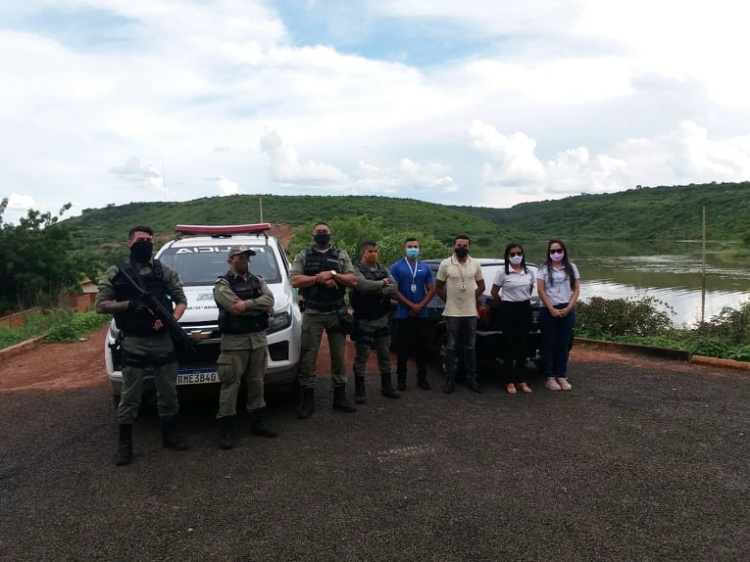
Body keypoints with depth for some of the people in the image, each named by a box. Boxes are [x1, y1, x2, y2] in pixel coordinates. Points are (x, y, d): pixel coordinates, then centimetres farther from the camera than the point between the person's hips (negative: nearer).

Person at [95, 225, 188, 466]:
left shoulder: (165, 271, 8)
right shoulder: (115, 273, 3)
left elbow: (181, 301, 7)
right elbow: (101, 306, 0)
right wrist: (130, 305, -16)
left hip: (164, 341, 2)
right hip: (134, 343, -2)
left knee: (168, 391, 11)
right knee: (130, 394, 4)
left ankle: (169, 435, 26)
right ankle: (124, 444, 16)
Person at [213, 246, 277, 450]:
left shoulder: (258, 281, 13)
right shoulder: (223, 284, -4)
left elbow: (269, 299, -6)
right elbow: (235, 308, -19)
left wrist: (246, 304, -19)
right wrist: (260, 307, -8)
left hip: (258, 339, 6)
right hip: (234, 341, -5)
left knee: (257, 382, 13)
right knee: (230, 385, -3)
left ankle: (258, 423, 23)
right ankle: (226, 430, 4)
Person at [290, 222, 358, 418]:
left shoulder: (341, 256, 9)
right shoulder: (303, 256, 6)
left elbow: (353, 281, 0)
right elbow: (295, 281, -7)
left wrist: (332, 274, -13)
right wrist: (319, 278, -14)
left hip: (337, 313, 1)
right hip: (312, 313, -1)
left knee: (338, 355, 8)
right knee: (308, 356, 0)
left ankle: (340, 397, 19)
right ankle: (308, 400, 8)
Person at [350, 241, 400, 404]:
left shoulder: (383, 270, 10)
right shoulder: (357, 270, -6)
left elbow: (393, 288, -4)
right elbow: (363, 285, -27)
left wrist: (375, 291, -17)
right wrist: (382, 283, -11)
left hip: (383, 318, 6)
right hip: (364, 320, -5)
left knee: (385, 353, 13)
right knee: (362, 355, 1)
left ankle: (386, 386, 25)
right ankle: (360, 390, 10)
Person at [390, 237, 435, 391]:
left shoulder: (425, 268, 8)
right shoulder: (396, 267, 0)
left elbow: (431, 290, 5)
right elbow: (394, 290, -7)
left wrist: (420, 306, -9)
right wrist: (411, 305, -12)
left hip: (422, 314, 3)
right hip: (403, 314, -2)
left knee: (421, 346, 7)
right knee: (403, 347, 3)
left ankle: (422, 378, 16)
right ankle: (401, 378, 11)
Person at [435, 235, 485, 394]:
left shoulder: (475, 264, 4)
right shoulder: (445, 264, -4)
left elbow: (481, 286, 13)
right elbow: (438, 287, 2)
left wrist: (471, 299, 4)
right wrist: (449, 300, -1)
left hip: (471, 312, 3)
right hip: (452, 313, -3)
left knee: (470, 348, 10)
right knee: (451, 348, 3)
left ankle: (472, 379, 18)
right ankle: (450, 380, 10)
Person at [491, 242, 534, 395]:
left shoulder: (529, 272, 5)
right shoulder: (502, 273, -7)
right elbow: (494, 292, -1)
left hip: (525, 309, 4)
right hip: (509, 310, -4)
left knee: (523, 345, 8)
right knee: (510, 345, -1)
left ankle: (522, 381, 16)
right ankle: (510, 382, 6)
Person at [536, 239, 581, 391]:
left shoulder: (571, 267, 8)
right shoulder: (544, 269, 2)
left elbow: (576, 290, 5)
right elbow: (541, 291, -4)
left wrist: (568, 308, -7)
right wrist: (552, 309, -11)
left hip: (567, 311, 2)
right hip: (548, 311, -2)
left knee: (563, 345, 6)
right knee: (549, 344, 1)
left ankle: (562, 376, 13)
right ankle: (550, 378, 6)